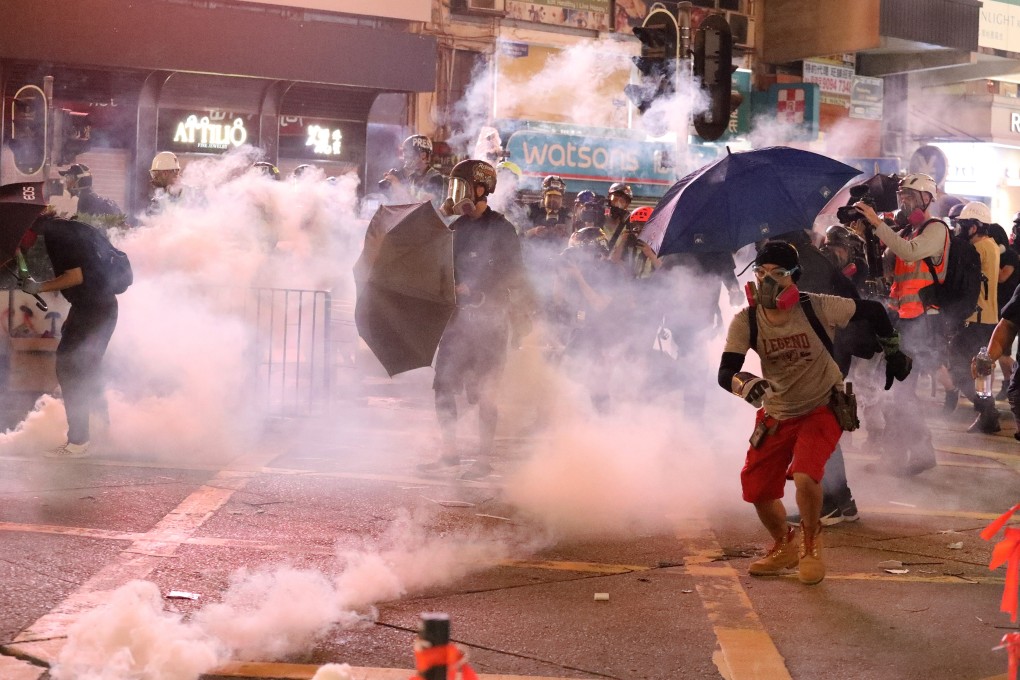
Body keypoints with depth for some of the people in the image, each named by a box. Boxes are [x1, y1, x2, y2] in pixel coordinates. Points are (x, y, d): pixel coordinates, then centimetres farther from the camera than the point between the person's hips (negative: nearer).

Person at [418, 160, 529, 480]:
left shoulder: (501, 229, -7)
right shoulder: (458, 227, 13)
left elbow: (513, 279, -11)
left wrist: (470, 289, -15)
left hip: (488, 319, -7)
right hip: (459, 317, 7)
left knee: (484, 391, -3)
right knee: (443, 385, 3)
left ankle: (485, 458, 5)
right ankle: (450, 453, 12)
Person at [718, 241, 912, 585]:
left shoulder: (817, 308, -20)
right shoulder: (745, 321, -13)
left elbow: (873, 311, -6)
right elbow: (725, 373, -20)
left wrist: (893, 353, 5)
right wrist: (745, 383, -43)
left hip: (822, 409, -4)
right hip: (776, 415, 4)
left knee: (805, 476, -26)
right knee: (756, 488, 1)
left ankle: (811, 547, 5)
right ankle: (784, 546, 33)